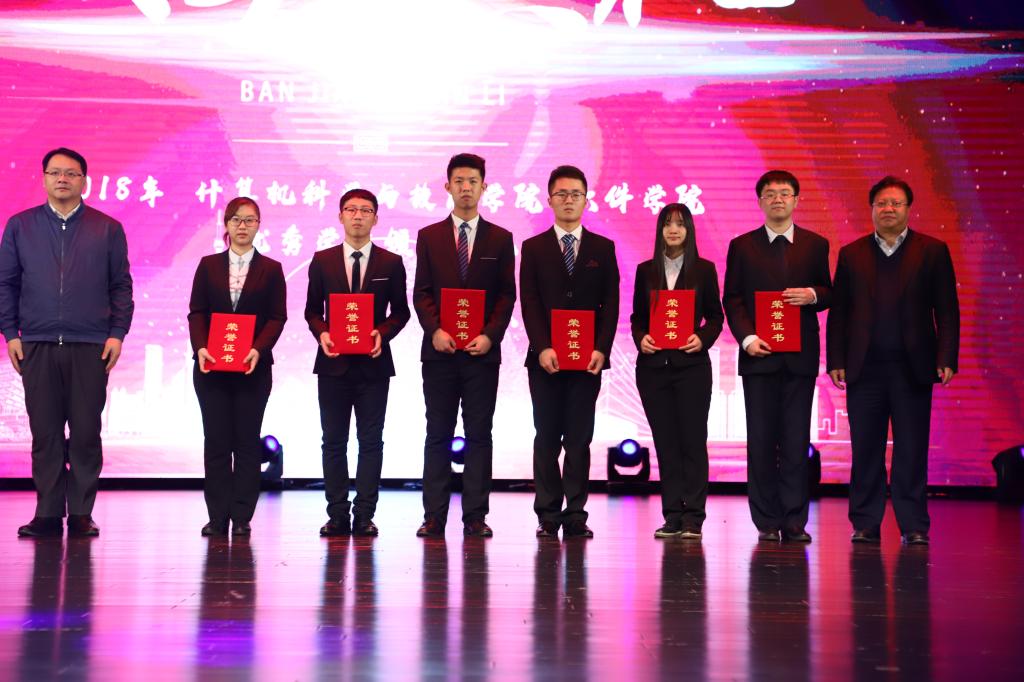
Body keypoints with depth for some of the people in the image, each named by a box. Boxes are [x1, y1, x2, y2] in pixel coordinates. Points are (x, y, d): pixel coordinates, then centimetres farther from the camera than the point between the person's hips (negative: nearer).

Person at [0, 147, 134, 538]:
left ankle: (81, 513, 8)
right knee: (44, 433, 2)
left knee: (86, 433, 1)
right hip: (37, 345, 1)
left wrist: (117, 333, -2)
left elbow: (121, 285, 8)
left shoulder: (107, 229, 8)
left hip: (91, 346, -1)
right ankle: (47, 513, 9)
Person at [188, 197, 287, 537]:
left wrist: (259, 349, -16)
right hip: (211, 366, 1)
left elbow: (277, 317, 1)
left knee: (247, 441, 1)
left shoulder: (271, 269, 7)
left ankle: (242, 516, 4)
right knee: (216, 441, 2)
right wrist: (200, 347, -13)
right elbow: (196, 312, 5)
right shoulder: (209, 265, 10)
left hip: (253, 367, -1)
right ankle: (217, 516, 5)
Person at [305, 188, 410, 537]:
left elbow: (400, 311, 5)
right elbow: (312, 309, 9)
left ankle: (364, 515, 5)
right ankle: (337, 515, 9)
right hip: (333, 362, 1)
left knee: (371, 441, 1)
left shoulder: (391, 263, 4)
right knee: (333, 441, 4)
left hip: (373, 363, -1)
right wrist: (321, 333, -10)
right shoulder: (322, 260, 6)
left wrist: (383, 333, -13)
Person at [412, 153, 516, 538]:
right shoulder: (429, 236, 9)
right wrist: (435, 330, -11)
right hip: (439, 350, 0)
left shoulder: (500, 239, 7)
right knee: (437, 435, 2)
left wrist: (490, 335, -10)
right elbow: (421, 293, 4)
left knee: (479, 434, 2)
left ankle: (475, 517, 5)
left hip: (482, 351, 0)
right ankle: (434, 517, 5)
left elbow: (506, 296, 4)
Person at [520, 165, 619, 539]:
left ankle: (575, 515, 4)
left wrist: (601, 349, -8)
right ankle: (548, 517, 5)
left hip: (588, 358, 1)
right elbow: (529, 303, 0)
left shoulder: (603, 248, 10)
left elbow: (611, 304, 5)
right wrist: (542, 348, -12)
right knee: (547, 439, 1)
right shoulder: (533, 248, 8)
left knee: (579, 439, 1)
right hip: (546, 359, 0)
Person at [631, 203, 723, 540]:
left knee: (693, 440, -3)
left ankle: (693, 518, 1)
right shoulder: (646, 271, 10)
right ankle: (672, 516, 8)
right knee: (665, 442, 4)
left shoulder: (704, 270, 5)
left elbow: (715, 316, 7)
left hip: (691, 364, -2)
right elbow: (636, 317, 12)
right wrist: (640, 338, -7)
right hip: (653, 365, 2)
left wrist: (703, 338, -11)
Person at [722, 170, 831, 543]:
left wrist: (812, 295, -11)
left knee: (796, 441, 0)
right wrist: (747, 338, -10)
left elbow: (828, 293, 12)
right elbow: (732, 298, 4)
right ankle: (767, 522, 6)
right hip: (759, 354, 0)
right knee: (761, 440, 0)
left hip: (800, 357, 1)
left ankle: (794, 521, 5)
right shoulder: (742, 246, 8)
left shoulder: (816, 245, 10)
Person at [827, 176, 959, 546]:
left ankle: (914, 526, 8)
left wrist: (946, 359, -6)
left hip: (912, 367, -1)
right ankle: (865, 524, 11)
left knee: (912, 452, 2)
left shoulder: (932, 251, 6)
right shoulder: (851, 254, 10)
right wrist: (836, 360, 0)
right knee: (865, 450, 4)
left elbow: (947, 311, 3)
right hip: (865, 368, 1)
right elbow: (838, 312, 8)